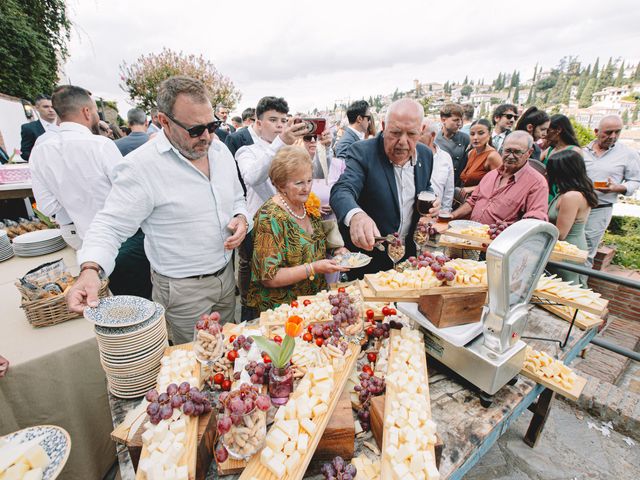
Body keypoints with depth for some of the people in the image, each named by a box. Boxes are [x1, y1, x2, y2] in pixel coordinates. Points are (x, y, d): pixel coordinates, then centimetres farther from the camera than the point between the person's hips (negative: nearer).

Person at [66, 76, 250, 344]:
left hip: (226, 275, 6)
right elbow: (111, 225, -14)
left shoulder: (221, 151, 1)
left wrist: (241, 219, -8)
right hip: (183, 289, -5)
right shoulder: (141, 166, -19)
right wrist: (90, 269, -31)